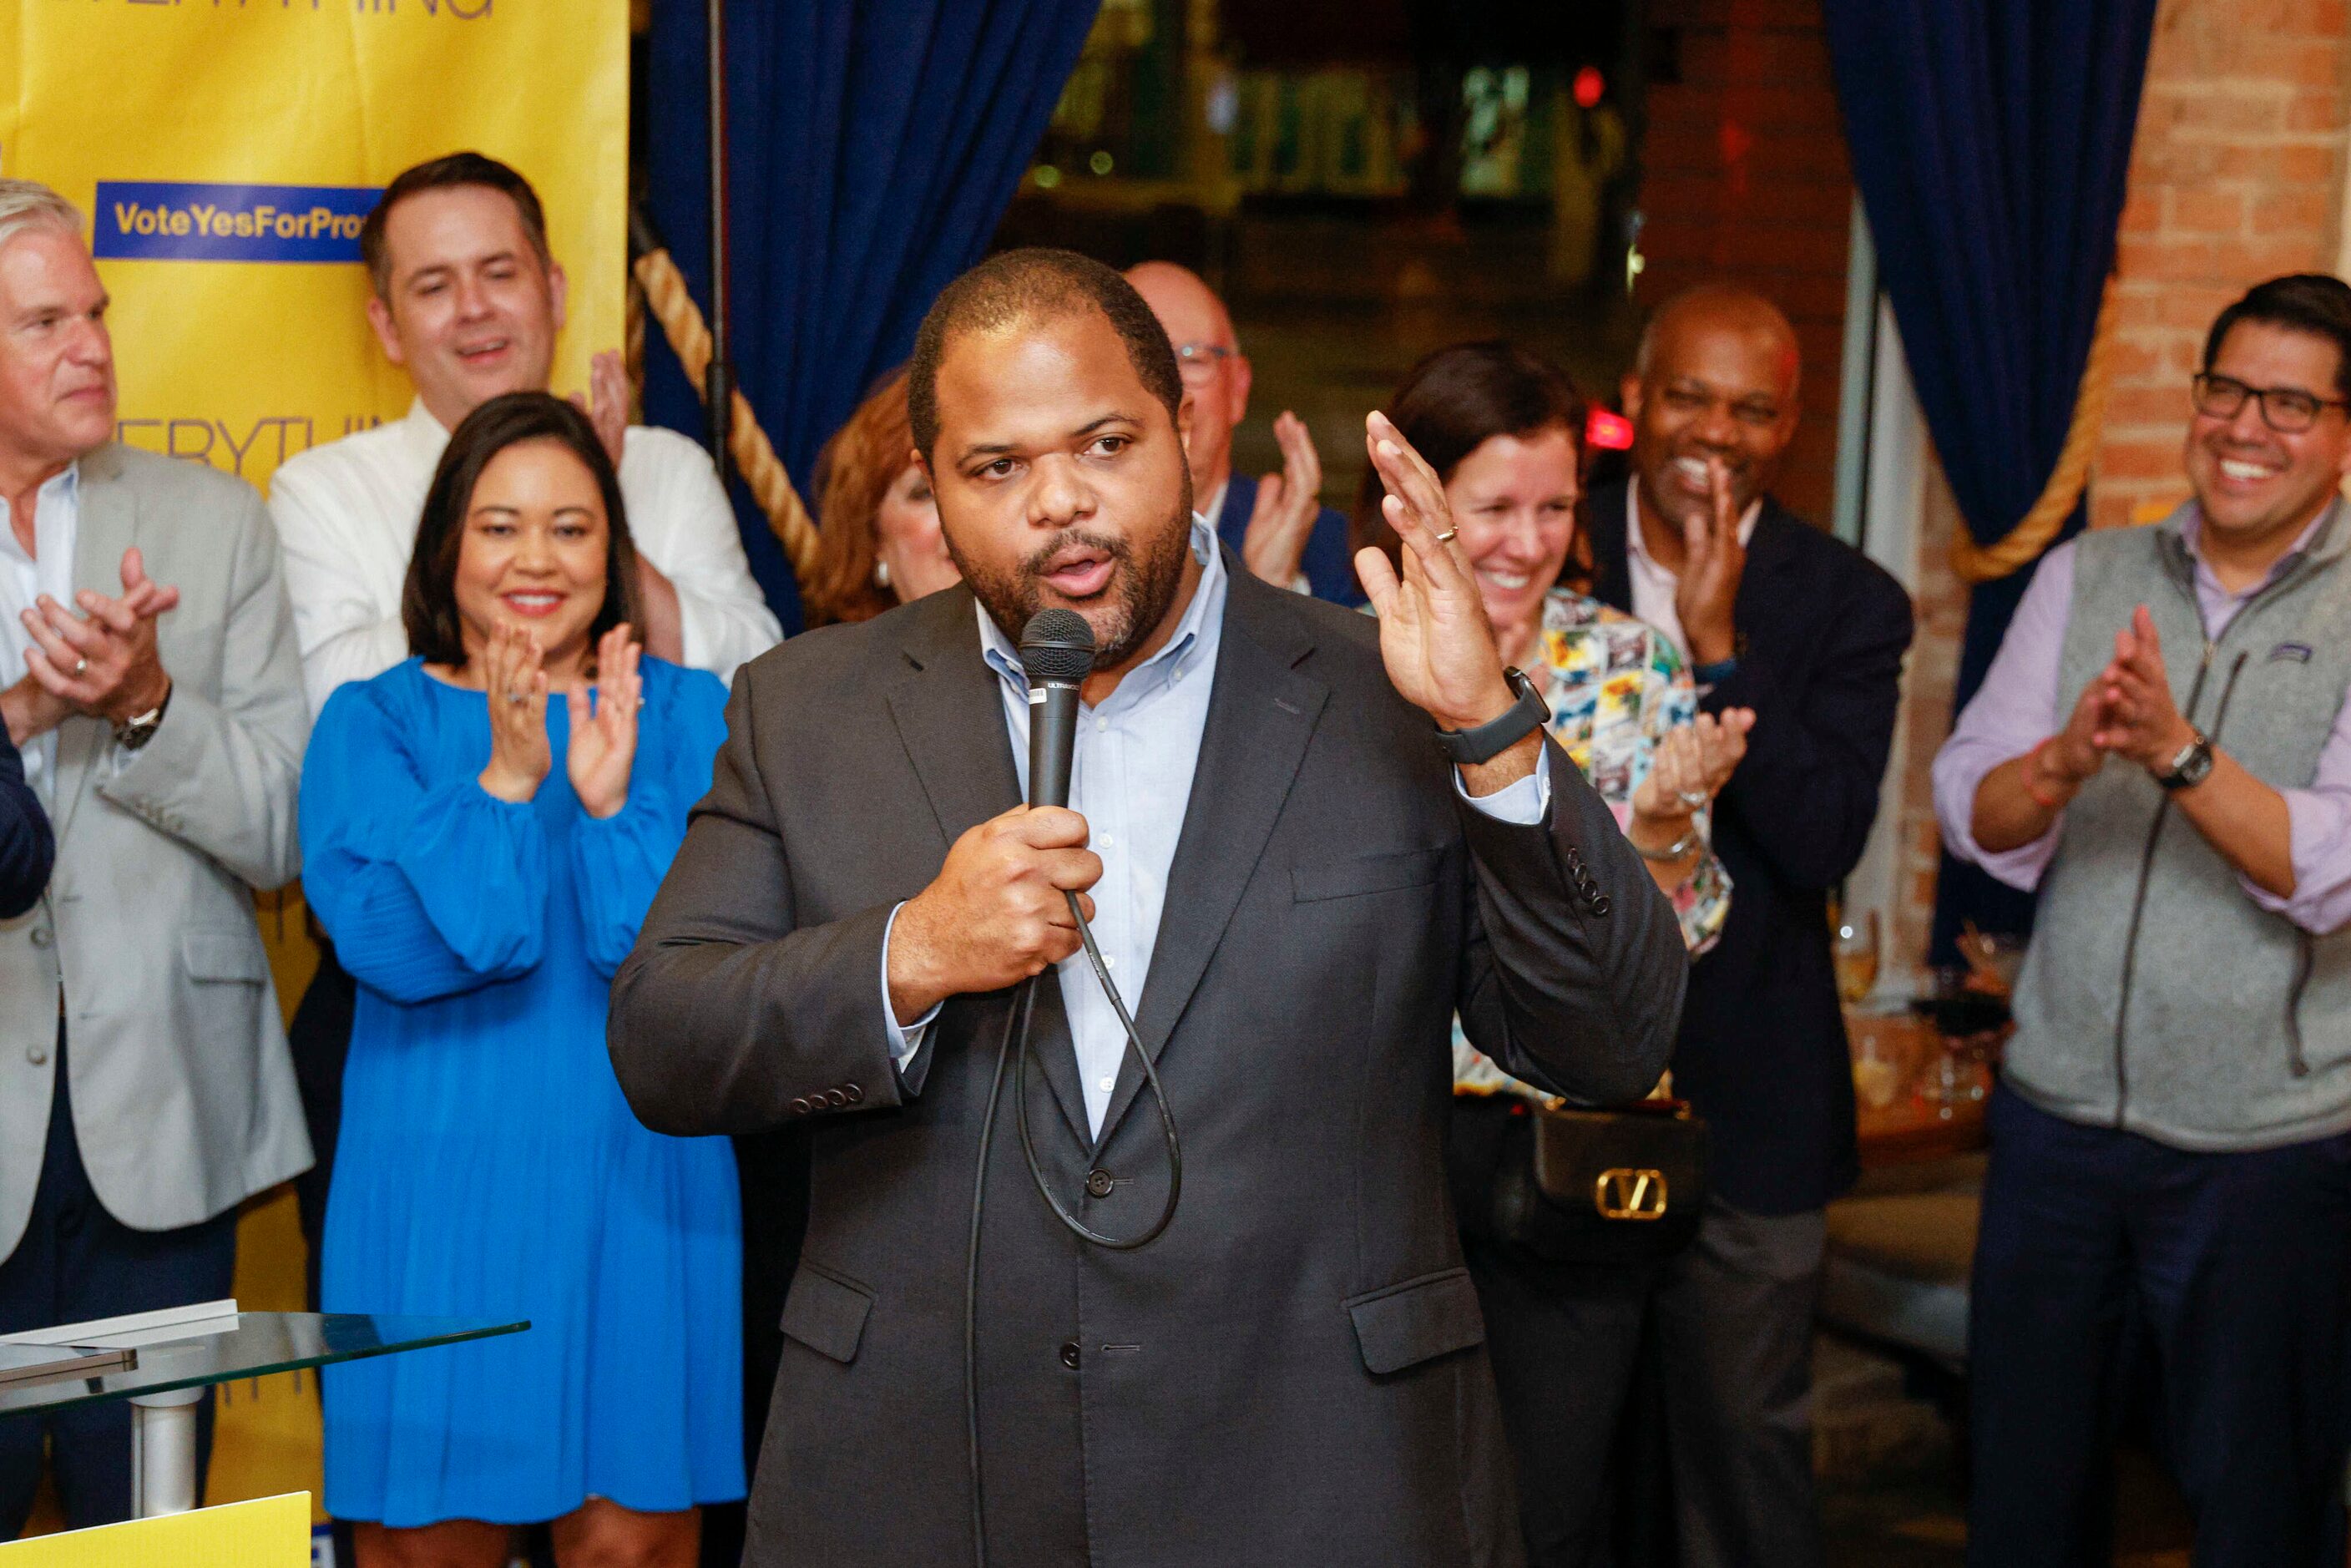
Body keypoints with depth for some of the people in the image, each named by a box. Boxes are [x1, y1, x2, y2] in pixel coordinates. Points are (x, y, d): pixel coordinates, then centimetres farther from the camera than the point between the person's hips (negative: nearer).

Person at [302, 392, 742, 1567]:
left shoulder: (686, 715, 6)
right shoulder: (372, 723, 5)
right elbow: (388, 942, -11)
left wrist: (612, 802, -19)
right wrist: (509, 780, -17)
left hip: (637, 1184, 1)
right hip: (436, 1188, 0)